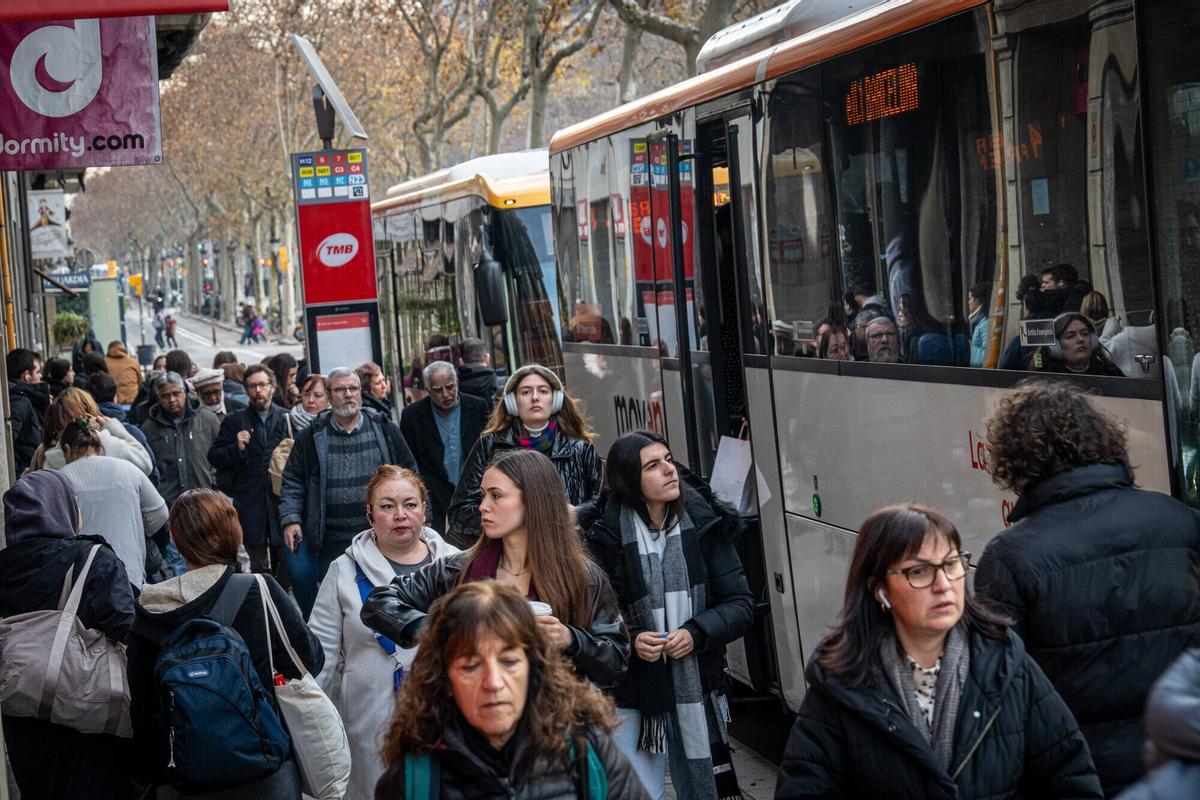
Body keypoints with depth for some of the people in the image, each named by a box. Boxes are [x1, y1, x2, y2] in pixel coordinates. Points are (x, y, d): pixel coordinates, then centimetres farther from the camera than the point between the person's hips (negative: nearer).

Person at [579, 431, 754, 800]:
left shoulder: (704, 522, 0)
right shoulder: (603, 533, -8)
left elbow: (740, 604, 0)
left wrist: (696, 634, -15)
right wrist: (629, 640, -21)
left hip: (699, 692, 3)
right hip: (631, 696, -3)